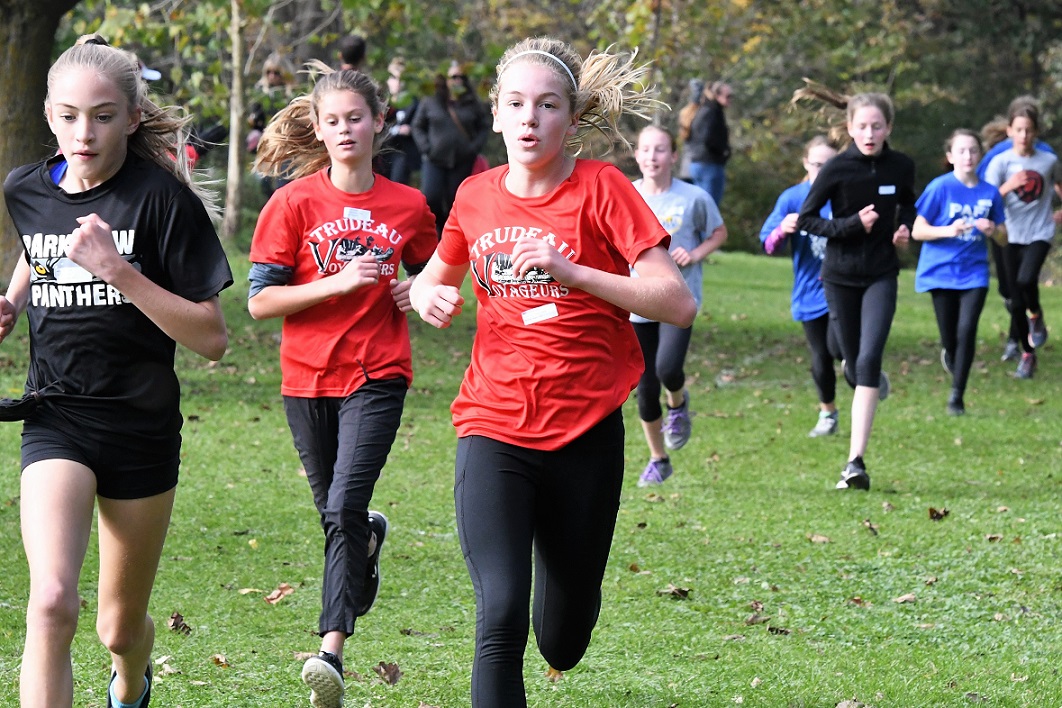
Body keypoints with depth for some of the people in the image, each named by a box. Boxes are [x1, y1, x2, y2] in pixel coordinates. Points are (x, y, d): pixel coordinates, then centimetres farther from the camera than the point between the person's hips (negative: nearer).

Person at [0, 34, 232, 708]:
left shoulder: (163, 198, -14)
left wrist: (115, 269, -24)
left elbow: (212, 338, -16)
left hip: (143, 428, -1)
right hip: (56, 422, 1)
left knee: (121, 628, 14)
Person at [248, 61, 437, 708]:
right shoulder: (294, 204, -3)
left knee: (345, 506, -18)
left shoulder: (408, 206, 2)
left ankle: (332, 651, -21)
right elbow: (260, 301, -7)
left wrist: (417, 293, -3)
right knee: (334, 513, 14)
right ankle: (371, 536, 51)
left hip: (377, 375, -1)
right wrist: (338, 282, -18)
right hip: (308, 378, 1)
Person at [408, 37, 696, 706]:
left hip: (586, 433, -1)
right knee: (500, 621, -18)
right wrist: (430, 295, 0)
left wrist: (571, 270, -25)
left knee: (562, 645, 12)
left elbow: (679, 303, -15)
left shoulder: (601, 188, -7)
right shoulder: (477, 196, 4)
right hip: (494, 431, 1)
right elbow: (435, 275, 24)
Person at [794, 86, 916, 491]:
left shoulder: (901, 167, -2)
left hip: (881, 275, 0)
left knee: (868, 360, -15)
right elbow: (805, 220, -7)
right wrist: (853, 224, -20)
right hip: (840, 275, 0)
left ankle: (856, 462, -18)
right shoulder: (837, 169, -11)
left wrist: (905, 229, -2)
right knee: (854, 361, 11)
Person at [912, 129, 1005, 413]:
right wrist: (949, 230, -23)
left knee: (967, 331, -14)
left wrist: (992, 230, -13)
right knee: (950, 338, 5)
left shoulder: (990, 193, 2)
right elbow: (917, 231, -7)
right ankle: (951, 355, 43)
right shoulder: (940, 188, -8)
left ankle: (957, 396, -3)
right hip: (942, 271, -1)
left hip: (974, 270, 1)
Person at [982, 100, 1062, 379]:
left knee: (1026, 280, -28)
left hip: (1039, 233, -1)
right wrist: (1009, 186, -27)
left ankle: (1036, 316, 4)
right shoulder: (1000, 162, -4)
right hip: (1012, 236, 1)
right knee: (1017, 303, 3)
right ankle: (1027, 354, 19)